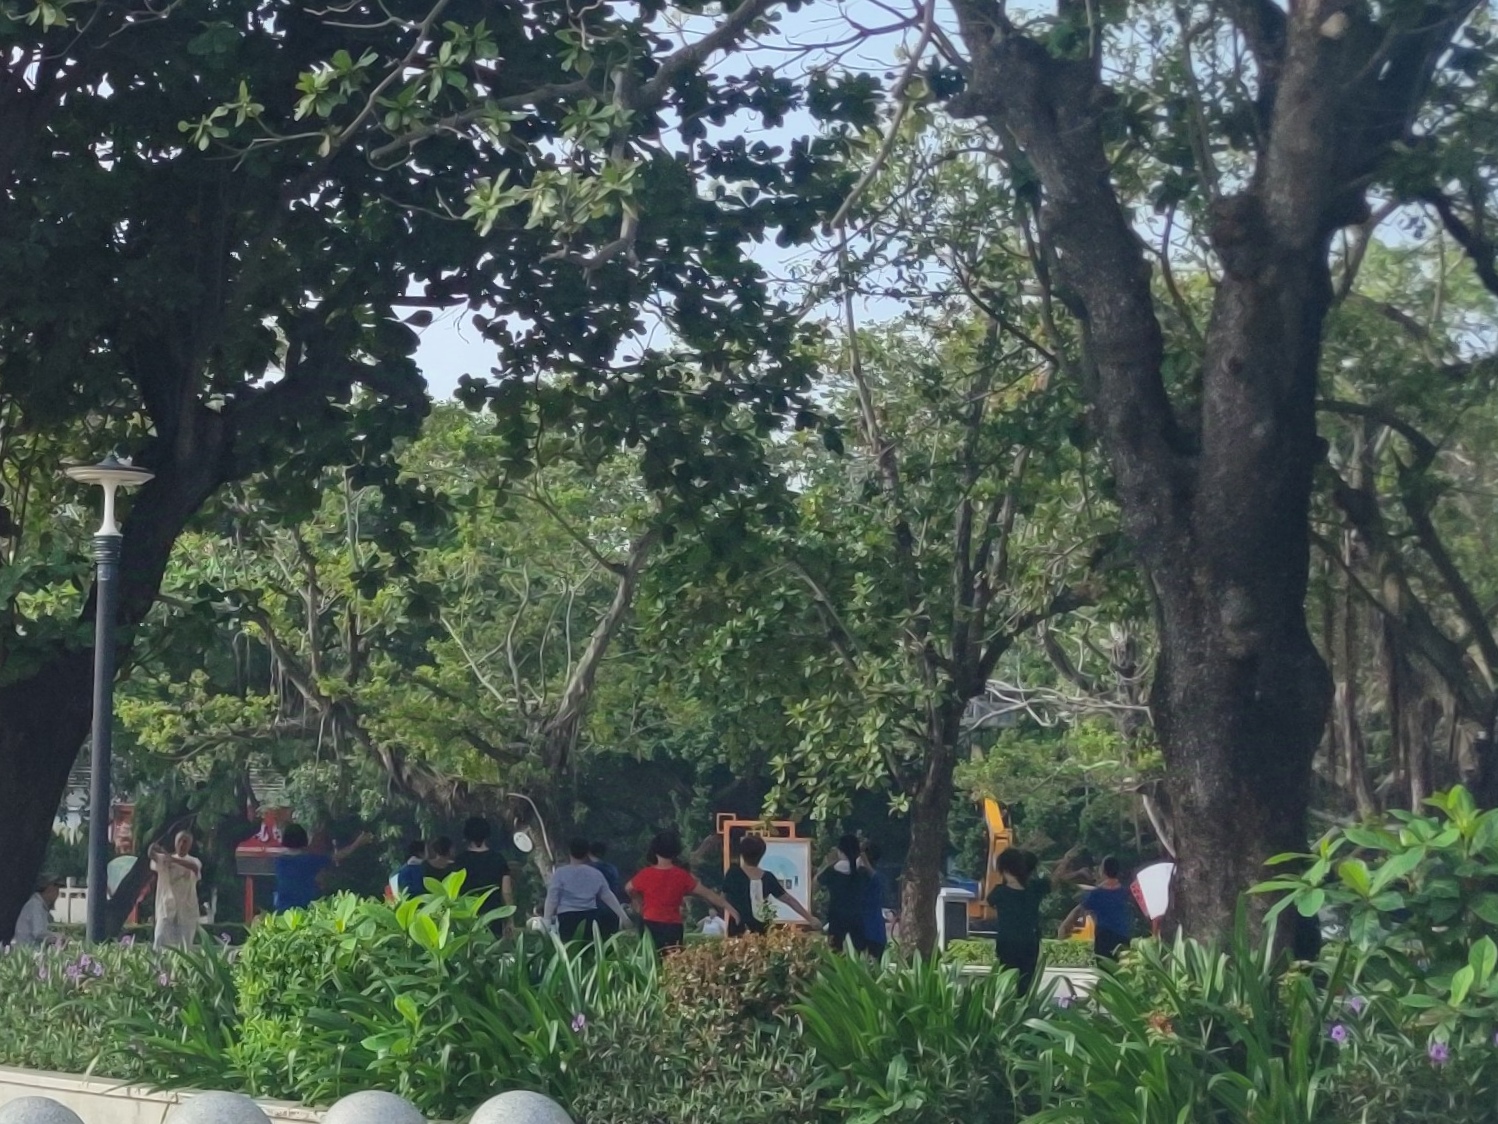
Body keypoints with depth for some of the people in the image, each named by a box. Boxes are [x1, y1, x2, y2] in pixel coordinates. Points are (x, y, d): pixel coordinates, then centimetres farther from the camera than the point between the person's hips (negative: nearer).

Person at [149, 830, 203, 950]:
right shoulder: (164, 859, 5)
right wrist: (153, 850, -41)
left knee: (185, 947, 1)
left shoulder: (193, 862, 3)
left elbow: (194, 867, -22)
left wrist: (174, 860, -38)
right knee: (160, 942, -13)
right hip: (166, 909, 0)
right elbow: (153, 857, -16)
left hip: (187, 911, 0)